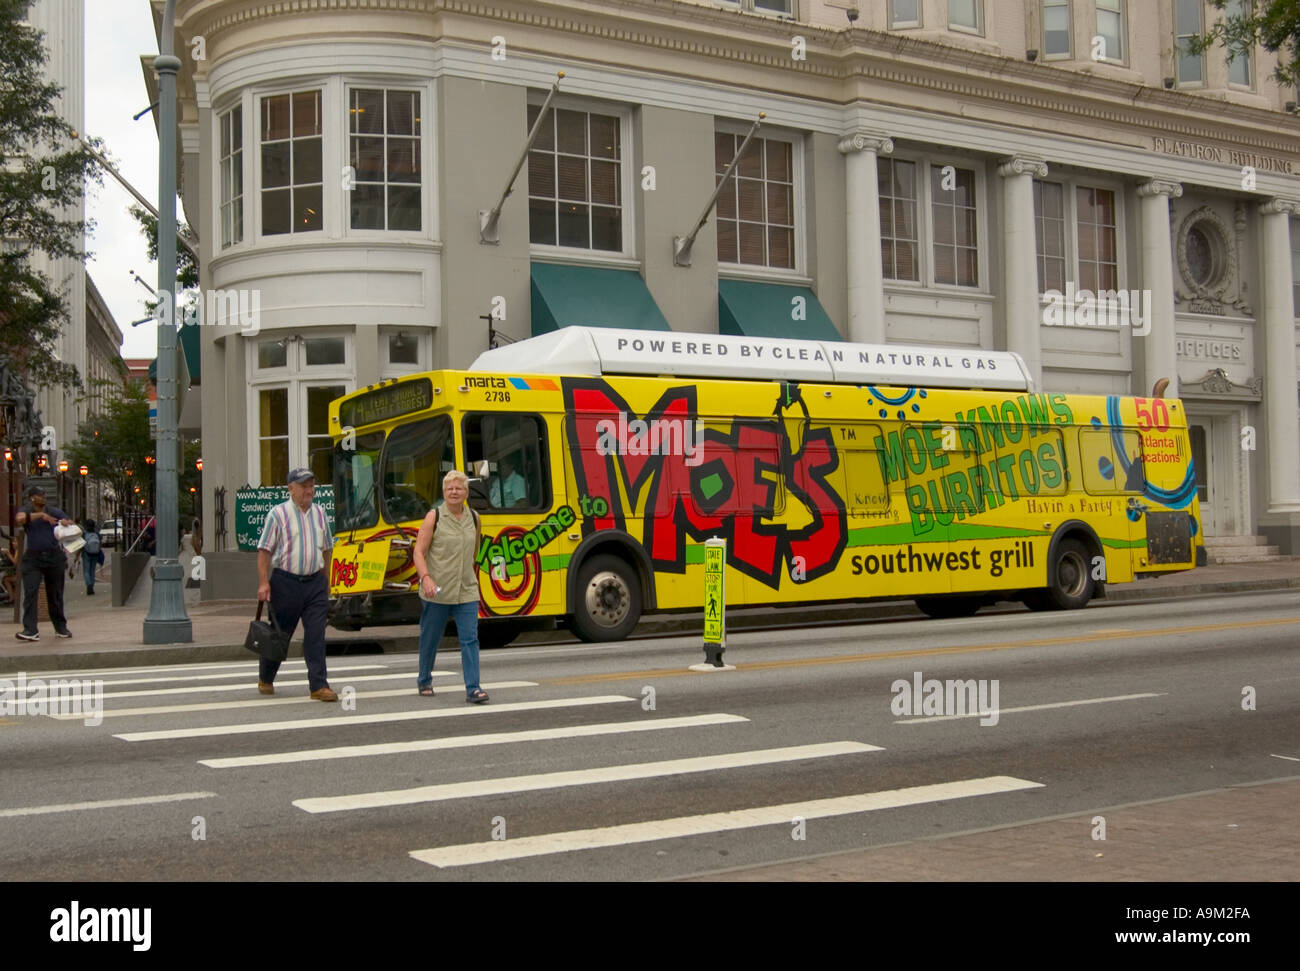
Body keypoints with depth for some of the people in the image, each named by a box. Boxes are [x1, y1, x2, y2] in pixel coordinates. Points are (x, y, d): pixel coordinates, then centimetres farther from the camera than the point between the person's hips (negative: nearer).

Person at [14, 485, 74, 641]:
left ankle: (61, 627, 19)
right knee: (30, 593, -13)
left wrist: (65, 522, -15)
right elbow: (19, 519, -19)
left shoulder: (55, 512, 10)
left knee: (55, 594, 8)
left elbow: (73, 526, 8)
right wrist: (41, 515, -23)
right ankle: (30, 630, -17)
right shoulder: (26, 511, 4)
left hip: (54, 557, 2)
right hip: (33, 559, -2)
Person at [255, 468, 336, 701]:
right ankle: (265, 678, 30)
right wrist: (263, 583, -14)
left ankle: (319, 686, -5)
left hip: (315, 582, 3)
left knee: (316, 634, -5)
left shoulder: (320, 513, 10)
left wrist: (325, 580, 19)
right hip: (286, 582, -3)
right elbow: (264, 551, -7)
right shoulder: (278, 514, -5)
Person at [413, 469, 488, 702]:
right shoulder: (434, 517, -4)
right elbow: (419, 551, -8)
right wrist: (426, 578, -21)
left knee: (470, 639, -8)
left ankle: (473, 688, -9)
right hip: (437, 591, -2)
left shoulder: (474, 517, 8)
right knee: (430, 638, 10)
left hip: (467, 591, 2)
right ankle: (424, 680, 31)